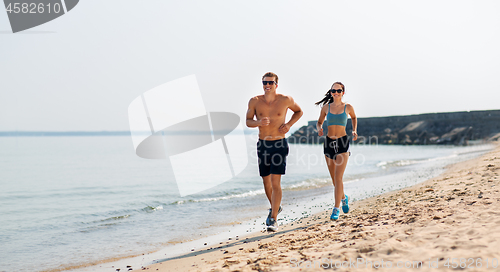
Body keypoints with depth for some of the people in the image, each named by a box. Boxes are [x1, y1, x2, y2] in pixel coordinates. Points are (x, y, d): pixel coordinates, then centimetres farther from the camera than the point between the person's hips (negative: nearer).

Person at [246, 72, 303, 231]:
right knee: (266, 181, 14)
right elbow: (248, 121, 5)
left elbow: (299, 111, 13)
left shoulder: (285, 100, -5)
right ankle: (275, 207, 41)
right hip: (262, 145, 3)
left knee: (275, 182, -12)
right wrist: (259, 122, -18)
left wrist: (289, 124, -5)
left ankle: (273, 220, -11)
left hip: (279, 145, -3)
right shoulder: (255, 101, -1)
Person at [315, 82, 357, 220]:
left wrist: (354, 131, 7)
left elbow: (354, 117, 21)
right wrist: (319, 129, -7)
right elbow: (319, 122, 15)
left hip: (343, 143, -3)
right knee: (334, 178, 12)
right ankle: (343, 198, 40)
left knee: (338, 177, -13)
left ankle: (336, 209, -8)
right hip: (329, 143, 3)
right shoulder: (326, 107, 3)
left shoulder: (348, 107, 0)